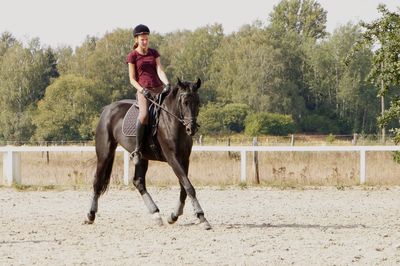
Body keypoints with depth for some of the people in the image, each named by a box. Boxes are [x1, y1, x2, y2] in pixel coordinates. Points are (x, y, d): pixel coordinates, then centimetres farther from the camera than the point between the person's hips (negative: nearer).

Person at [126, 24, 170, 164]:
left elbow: (160, 70, 2)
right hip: (143, 91, -5)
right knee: (144, 115, -32)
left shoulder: (154, 53, 14)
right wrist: (142, 90, -17)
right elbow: (132, 79, 0)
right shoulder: (132, 56, 3)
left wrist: (167, 84, -17)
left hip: (159, 89, 5)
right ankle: (137, 150, -21)